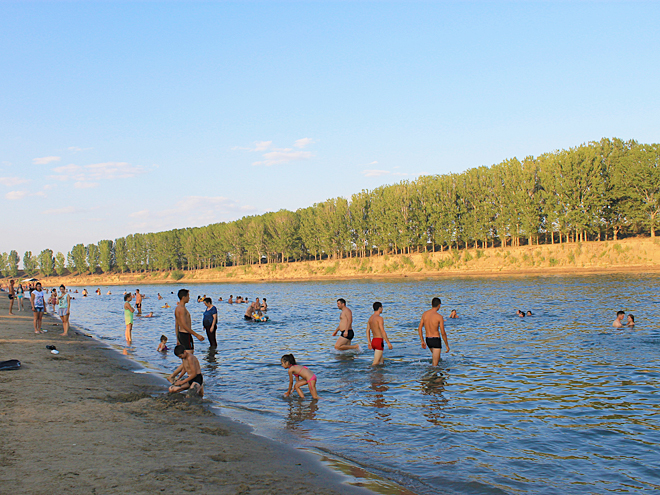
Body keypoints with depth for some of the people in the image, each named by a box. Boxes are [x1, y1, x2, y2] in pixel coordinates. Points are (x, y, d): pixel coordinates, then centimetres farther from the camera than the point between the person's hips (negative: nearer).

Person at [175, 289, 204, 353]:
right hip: (186, 335, -10)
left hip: (180, 333, 10)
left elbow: (176, 325, 20)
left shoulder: (177, 308, 15)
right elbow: (184, 326, -23)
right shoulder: (182, 308, -16)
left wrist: (178, 339, 25)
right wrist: (197, 335, -24)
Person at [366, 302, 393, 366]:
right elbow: (382, 331, -20)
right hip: (379, 341, -9)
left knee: (381, 362, 16)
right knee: (375, 363, -9)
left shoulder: (370, 318, 12)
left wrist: (369, 342, 18)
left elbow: (367, 331, 14)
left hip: (373, 341, 9)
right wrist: (388, 343, -17)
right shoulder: (379, 318, -14)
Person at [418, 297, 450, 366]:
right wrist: (447, 345, -3)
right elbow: (443, 333, -15)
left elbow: (419, 329, 5)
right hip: (436, 340, -6)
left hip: (428, 340, 6)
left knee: (437, 358, 27)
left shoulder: (425, 314, 1)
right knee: (435, 363, 0)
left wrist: (422, 341, 13)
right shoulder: (439, 317, -16)